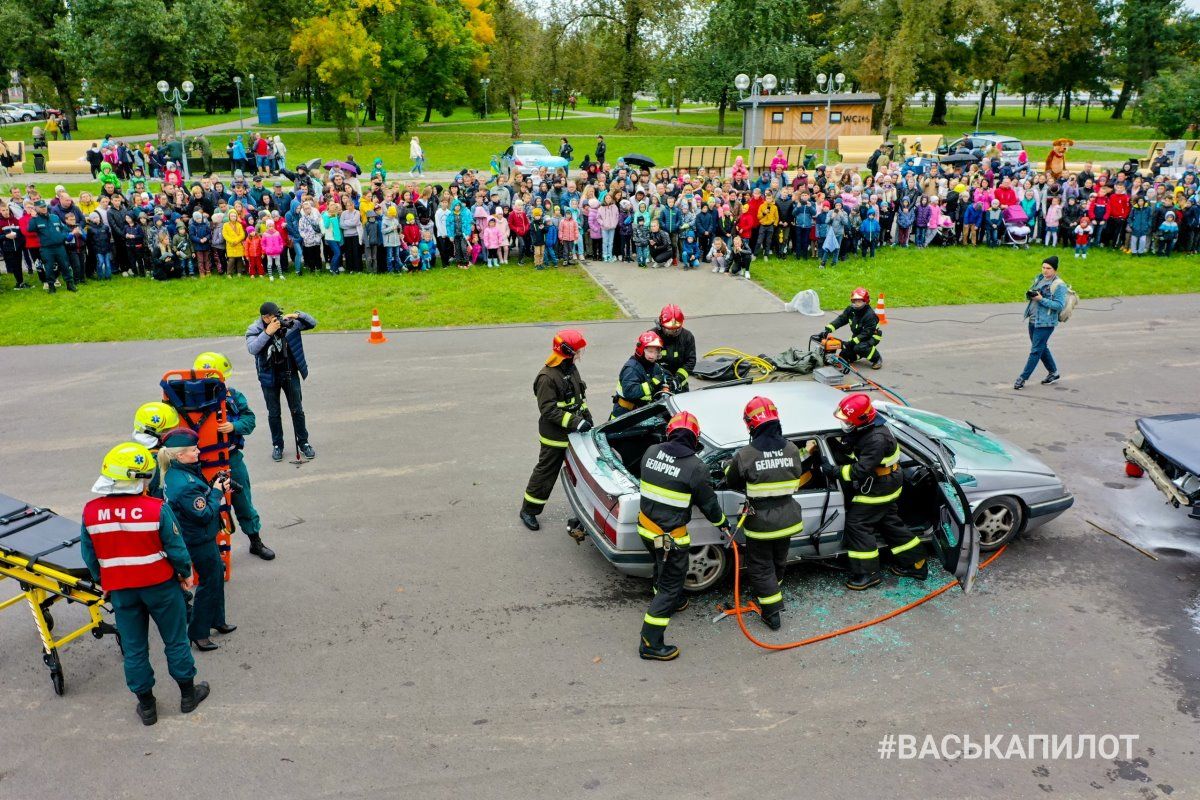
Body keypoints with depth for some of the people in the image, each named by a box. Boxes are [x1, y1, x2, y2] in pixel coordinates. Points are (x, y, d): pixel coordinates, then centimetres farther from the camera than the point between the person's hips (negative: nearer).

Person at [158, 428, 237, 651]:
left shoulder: (174, 473, 0)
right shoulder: (185, 484, -31)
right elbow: (205, 514, -26)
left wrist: (216, 488, -2)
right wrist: (217, 492, -15)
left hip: (199, 537, 10)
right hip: (200, 541, -10)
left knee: (217, 574, 23)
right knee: (210, 582, 5)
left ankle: (217, 620, 40)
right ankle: (198, 633, 19)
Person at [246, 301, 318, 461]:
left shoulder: (289, 322, -5)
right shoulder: (254, 329, -10)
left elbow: (312, 323, -4)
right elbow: (252, 349, -27)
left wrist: (298, 315, -22)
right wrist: (267, 333, -35)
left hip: (290, 373, 1)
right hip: (269, 376, -1)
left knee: (297, 410, 8)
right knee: (274, 413, 9)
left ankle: (303, 443, 22)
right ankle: (277, 445, 23)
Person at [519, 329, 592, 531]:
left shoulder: (571, 368, 5)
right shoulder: (547, 377, -23)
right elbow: (549, 410, -26)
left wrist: (586, 415, 7)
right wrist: (575, 422, -28)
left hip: (575, 433, 8)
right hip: (555, 437, -8)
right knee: (546, 473, 2)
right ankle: (528, 511, 17)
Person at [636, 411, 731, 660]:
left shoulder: (651, 452, -4)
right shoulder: (695, 467, -17)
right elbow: (708, 503, -5)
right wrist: (723, 523, 14)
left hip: (646, 527, 6)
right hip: (670, 537, -6)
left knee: (663, 569, 32)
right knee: (670, 585, 5)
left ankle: (672, 601, 56)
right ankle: (650, 644, 7)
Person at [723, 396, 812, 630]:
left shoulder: (745, 455, -19)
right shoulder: (792, 450, -8)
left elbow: (731, 482, -3)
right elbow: (797, 479, 7)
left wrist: (729, 468, 17)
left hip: (760, 522, -4)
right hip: (787, 520, 5)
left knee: (760, 566, 11)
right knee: (778, 560, 26)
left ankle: (771, 612, 11)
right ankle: (771, 589, 48)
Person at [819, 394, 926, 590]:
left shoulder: (877, 439, -31)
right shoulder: (861, 430, -1)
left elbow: (861, 470, -32)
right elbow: (847, 454, 9)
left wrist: (835, 471, -28)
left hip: (878, 490, -10)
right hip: (884, 486, 10)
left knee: (857, 524, -6)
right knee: (889, 523, 19)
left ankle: (867, 574, 2)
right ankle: (916, 563, 32)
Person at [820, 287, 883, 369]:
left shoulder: (870, 315, -28)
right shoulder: (851, 310, -8)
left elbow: (867, 333, -30)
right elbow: (840, 319, -13)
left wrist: (852, 342, -36)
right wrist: (827, 329, -28)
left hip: (872, 336, -7)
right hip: (857, 336, 7)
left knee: (859, 347, -36)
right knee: (844, 355, -3)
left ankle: (877, 359, -11)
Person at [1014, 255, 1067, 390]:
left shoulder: (1059, 285, -12)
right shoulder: (1039, 278, 10)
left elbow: (1059, 305, -17)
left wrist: (1041, 299, -22)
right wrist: (1029, 295, -3)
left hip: (1045, 323, -8)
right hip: (1033, 320, 8)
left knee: (1036, 350, -2)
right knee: (1042, 348, 19)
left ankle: (1023, 377, 2)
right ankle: (1053, 372, 35)